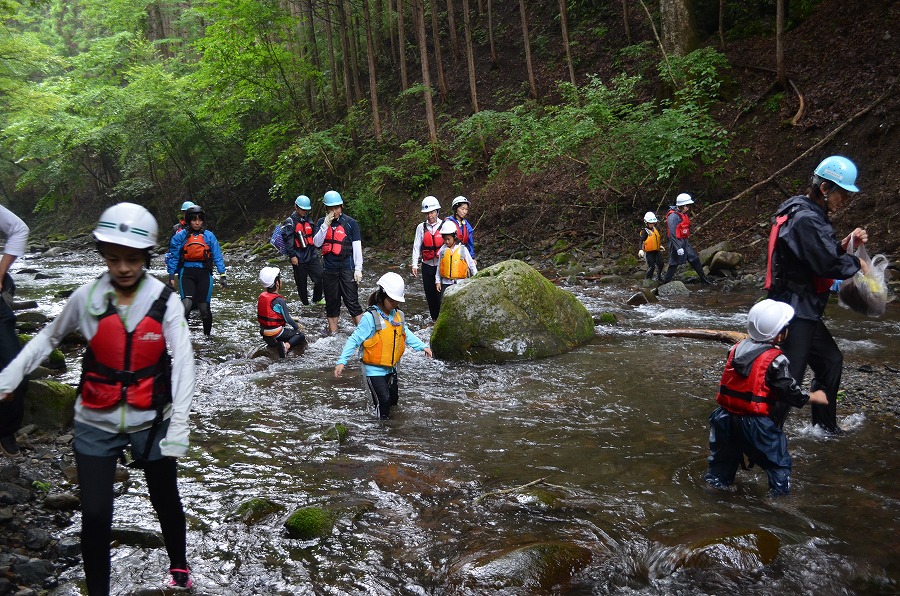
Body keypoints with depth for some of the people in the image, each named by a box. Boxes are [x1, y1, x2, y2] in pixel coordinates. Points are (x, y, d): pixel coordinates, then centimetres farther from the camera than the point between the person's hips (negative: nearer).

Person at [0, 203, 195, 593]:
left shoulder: (165, 301, -13)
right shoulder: (86, 298, -8)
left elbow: (183, 364, -17)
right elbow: (49, 338, 8)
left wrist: (178, 428, -25)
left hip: (150, 423, 0)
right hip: (96, 425, 1)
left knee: (166, 502, 15)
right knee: (95, 517, -1)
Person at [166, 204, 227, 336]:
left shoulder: (209, 236, 4)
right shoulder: (180, 236, 2)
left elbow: (217, 256, 5)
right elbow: (173, 257, 6)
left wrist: (222, 275, -1)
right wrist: (171, 276, 1)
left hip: (204, 273, 1)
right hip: (186, 272, -1)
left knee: (204, 307, 2)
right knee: (187, 304, -20)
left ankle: (207, 334, 21)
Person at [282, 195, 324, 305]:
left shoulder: (308, 220, 12)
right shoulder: (291, 222, -7)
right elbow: (287, 240, -12)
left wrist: (315, 251, 18)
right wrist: (292, 256, -16)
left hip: (312, 255, 5)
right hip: (299, 258, -5)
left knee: (320, 278, -1)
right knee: (301, 283, 5)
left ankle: (317, 299, 20)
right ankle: (305, 303, 20)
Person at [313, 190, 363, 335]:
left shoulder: (350, 223, -2)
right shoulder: (322, 223, 7)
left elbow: (357, 247, -3)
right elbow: (317, 243, -3)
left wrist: (358, 269, -7)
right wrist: (326, 225, -12)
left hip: (347, 268, -3)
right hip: (329, 269, 3)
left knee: (352, 301, -5)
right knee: (331, 301, 12)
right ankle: (332, 330, 22)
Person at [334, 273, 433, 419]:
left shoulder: (398, 316, -1)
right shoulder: (370, 317, -22)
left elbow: (406, 334, 16)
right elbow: (354, 340, -20)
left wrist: (422, 346, 8)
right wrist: (342, 361, -25)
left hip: (391, 368, 7)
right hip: (374, 369, -7)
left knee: (393, 399, 19)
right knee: (383, 401, -13)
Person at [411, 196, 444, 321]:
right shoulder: (421, 227, 6)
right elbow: (416, 247, 6)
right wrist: (414, 265, 0)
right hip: (427, 265, 3)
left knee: (441, 294, -6)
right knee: (430, 294, 8)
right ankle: (435, 319, 20)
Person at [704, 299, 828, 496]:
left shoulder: (737, 348, 4)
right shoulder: (776, 360, -15)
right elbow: (790, 392, -11)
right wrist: (814, 397, 4)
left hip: (727, 414, 6)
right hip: (754, 421, -6)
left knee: (724, 457, 24)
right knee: (778, 461, 10)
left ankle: (716, 481, 36)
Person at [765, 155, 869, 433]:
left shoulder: (809, 214, 13)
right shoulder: (806, 219, -20)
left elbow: (821, 252, 17)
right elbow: (827, 264, -24)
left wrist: (845, 244, 2)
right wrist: (857, 263, -6)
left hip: (804, 309, 11)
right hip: (796, 312, -11)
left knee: (830, 360, 24)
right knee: (789, 377, -9)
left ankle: (825, 426, 38)